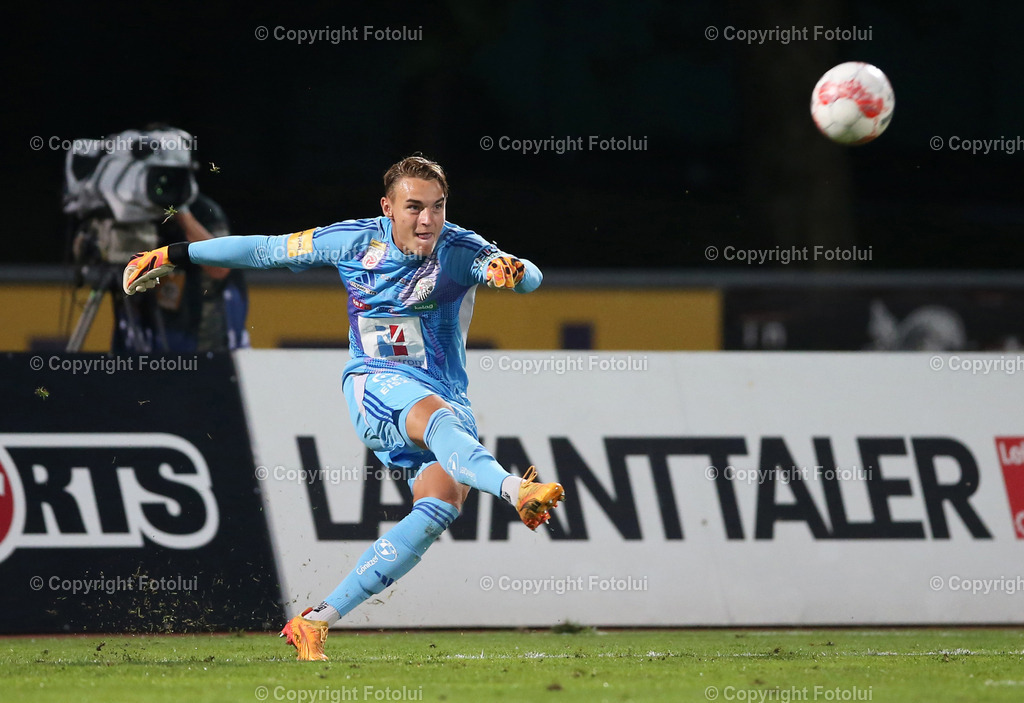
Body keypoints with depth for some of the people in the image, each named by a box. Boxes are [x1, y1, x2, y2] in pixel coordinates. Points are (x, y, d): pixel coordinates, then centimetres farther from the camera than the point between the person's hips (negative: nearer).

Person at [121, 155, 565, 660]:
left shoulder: (461, 251, -5)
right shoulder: (356, 241, 0)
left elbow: (530, 278, -21)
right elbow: (267, 250, 11)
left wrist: (512, 271, -47)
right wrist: (175, 256, 17)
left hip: (447, 403, 1)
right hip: (375, 384, -1)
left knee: (439, 507, -21)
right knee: (438, 418, -35)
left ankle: (316, 622, -19)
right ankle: (515, 490, -66)